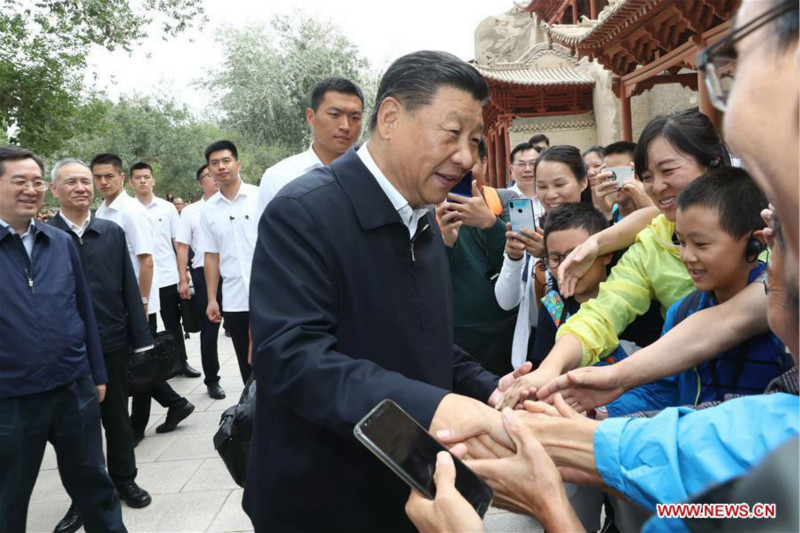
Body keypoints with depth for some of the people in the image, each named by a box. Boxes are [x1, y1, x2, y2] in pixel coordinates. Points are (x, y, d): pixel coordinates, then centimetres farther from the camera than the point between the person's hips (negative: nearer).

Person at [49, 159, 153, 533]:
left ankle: (124, 480, 33)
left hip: (113, 343, 2)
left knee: (117, 418, 15)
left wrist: (141, 339, -1)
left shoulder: (112, 233, 2)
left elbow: (130, 288, 2)